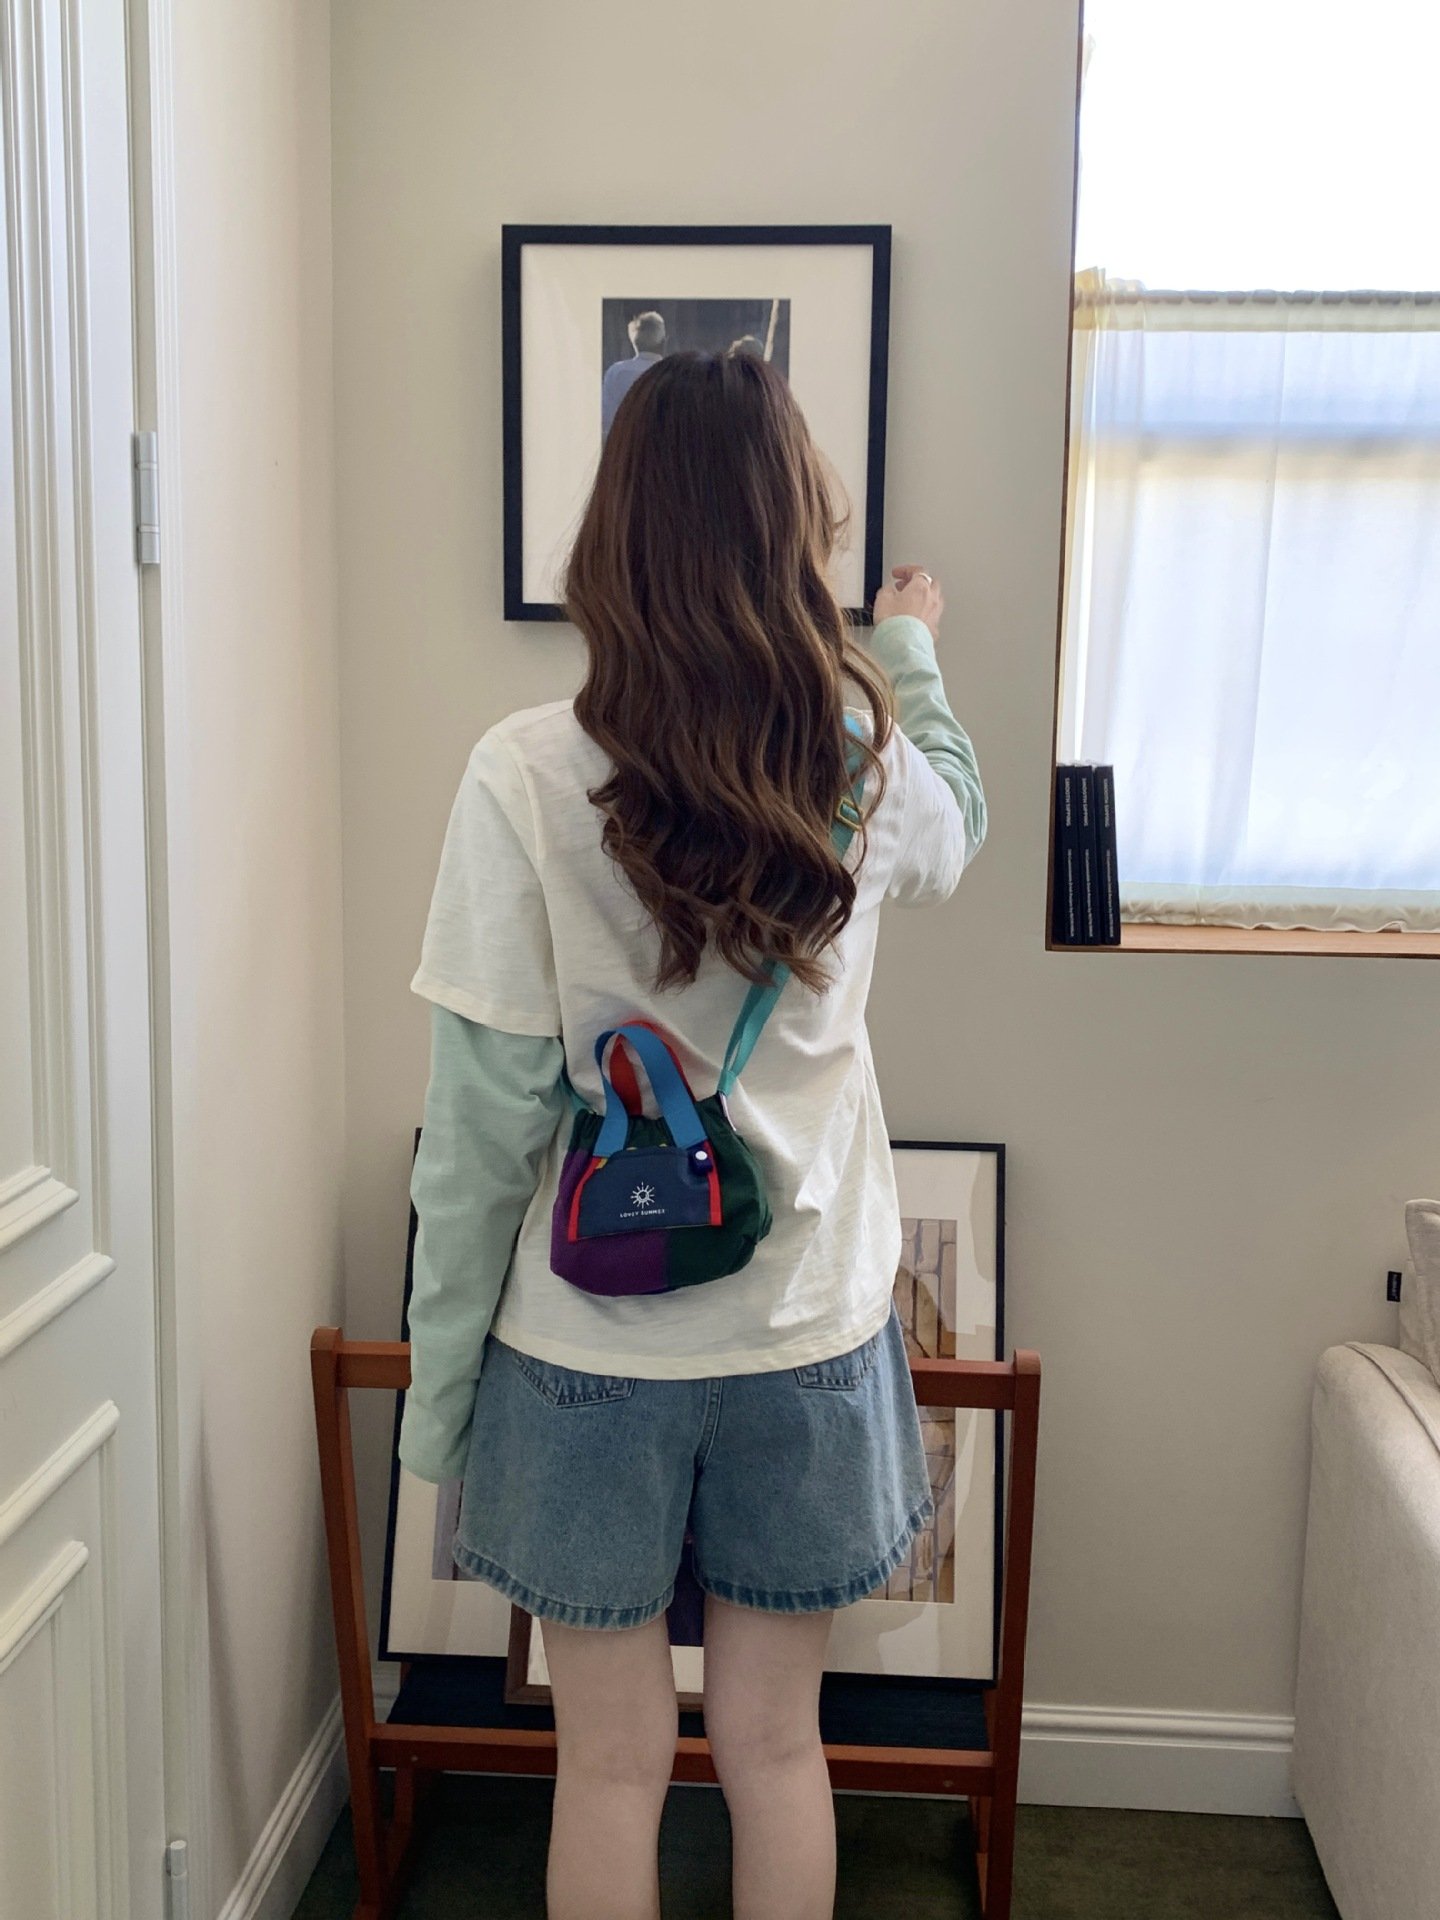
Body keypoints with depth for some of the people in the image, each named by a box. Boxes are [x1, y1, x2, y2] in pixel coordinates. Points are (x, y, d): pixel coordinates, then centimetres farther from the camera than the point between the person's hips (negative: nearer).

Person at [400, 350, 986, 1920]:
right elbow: (952, 835, 18)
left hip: (589, 1345, -2)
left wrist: (438, 1383, -2)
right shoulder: (870, 765, -8)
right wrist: (911, 650, 36)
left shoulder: (525, 774, -17)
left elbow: (488, 1109, -15)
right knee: (775, 1747, 20)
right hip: (806, 1332, 2)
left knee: (613, 1764, 16)